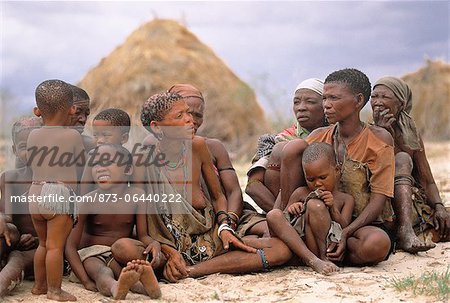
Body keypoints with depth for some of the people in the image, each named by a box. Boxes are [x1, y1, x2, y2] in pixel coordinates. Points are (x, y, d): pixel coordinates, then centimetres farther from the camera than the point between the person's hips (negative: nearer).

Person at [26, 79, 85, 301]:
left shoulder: (33, 136, 8)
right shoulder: (73, 135, -2)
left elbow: (31, 164, 16)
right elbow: (80, 166, 8)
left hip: (35, 194, 5)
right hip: (62, 194, -5)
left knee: (43, 244, 19)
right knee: (55, 246, -3)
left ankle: (39, 285, 27)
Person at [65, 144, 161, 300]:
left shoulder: (137, 195, -7)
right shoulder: (89, 200, -14)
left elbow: (143, 235, -1)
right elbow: (71, 246, -14)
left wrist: (153, 243, -26)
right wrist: (86, 281, -25)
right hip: (90, 253, -2)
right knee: (103, 273, -37)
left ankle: (147, 285, -66)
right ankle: (116, 288, -71)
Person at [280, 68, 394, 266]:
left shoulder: (379, 139, -7)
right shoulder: (319, 137, 5)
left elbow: (378, 200, -13)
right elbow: (289, 183, 6)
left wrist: (345, 233, -24)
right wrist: (289, 204, -16)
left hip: (363, 224, -2)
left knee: (377, 245, -41)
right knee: (294, 147, -11)